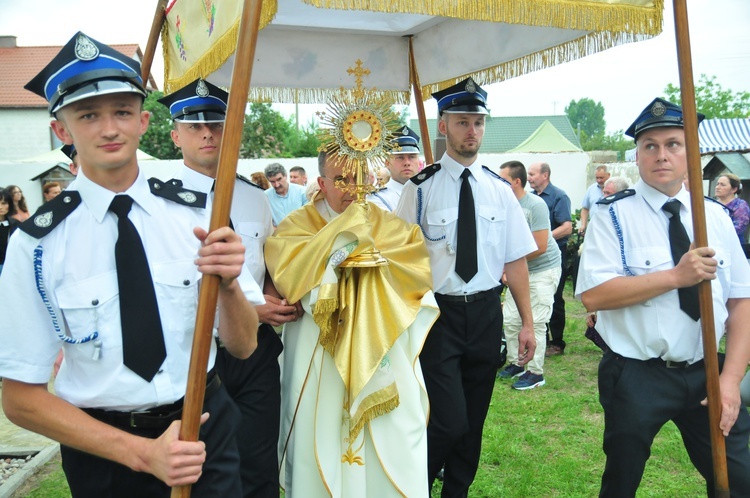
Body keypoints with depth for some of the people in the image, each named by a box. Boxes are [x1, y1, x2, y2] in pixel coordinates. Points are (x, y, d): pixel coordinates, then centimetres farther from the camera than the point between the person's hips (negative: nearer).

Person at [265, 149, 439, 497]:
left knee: (389, 441, 6)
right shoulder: (297, 224, 2)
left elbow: (421, 262, -2)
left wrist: (372, 257, -11)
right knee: (323, 443, 4)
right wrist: (343, 232, -17)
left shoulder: (387, 224, 10)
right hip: (319, 358, -2)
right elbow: (286, 272, -17)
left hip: (380, 354, 2)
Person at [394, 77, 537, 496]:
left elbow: (515, 259, 6)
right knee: (449, 422, -7)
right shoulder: (422, 188, -6)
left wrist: (527, 322, 3)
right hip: (438, 312, -4)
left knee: (475, 419, 15)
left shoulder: (500, 189, 5)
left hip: (487, 313, 4)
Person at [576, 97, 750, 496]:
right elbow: (593, 295, -19)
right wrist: (675, 276, -23)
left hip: (706, 374, 4)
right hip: (636, 377, -3)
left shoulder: (715, 216, 5)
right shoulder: (614, 217, -8)